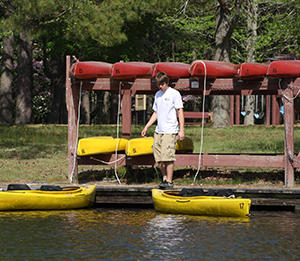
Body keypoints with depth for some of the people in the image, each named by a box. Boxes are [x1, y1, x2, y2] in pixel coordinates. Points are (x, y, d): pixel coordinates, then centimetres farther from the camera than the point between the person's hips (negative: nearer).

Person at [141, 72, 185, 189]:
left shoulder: (174, 94, -3)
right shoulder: (158, 94, 17)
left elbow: (180, 112, -5)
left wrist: (182, 130, -12)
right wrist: (146, 127, 19)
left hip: (170, 131, -7)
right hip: (158, 131, 7)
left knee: (167, 157, -11)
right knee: (158, 158, 5)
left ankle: (169, 182, -6)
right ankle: (165, 178, 17)